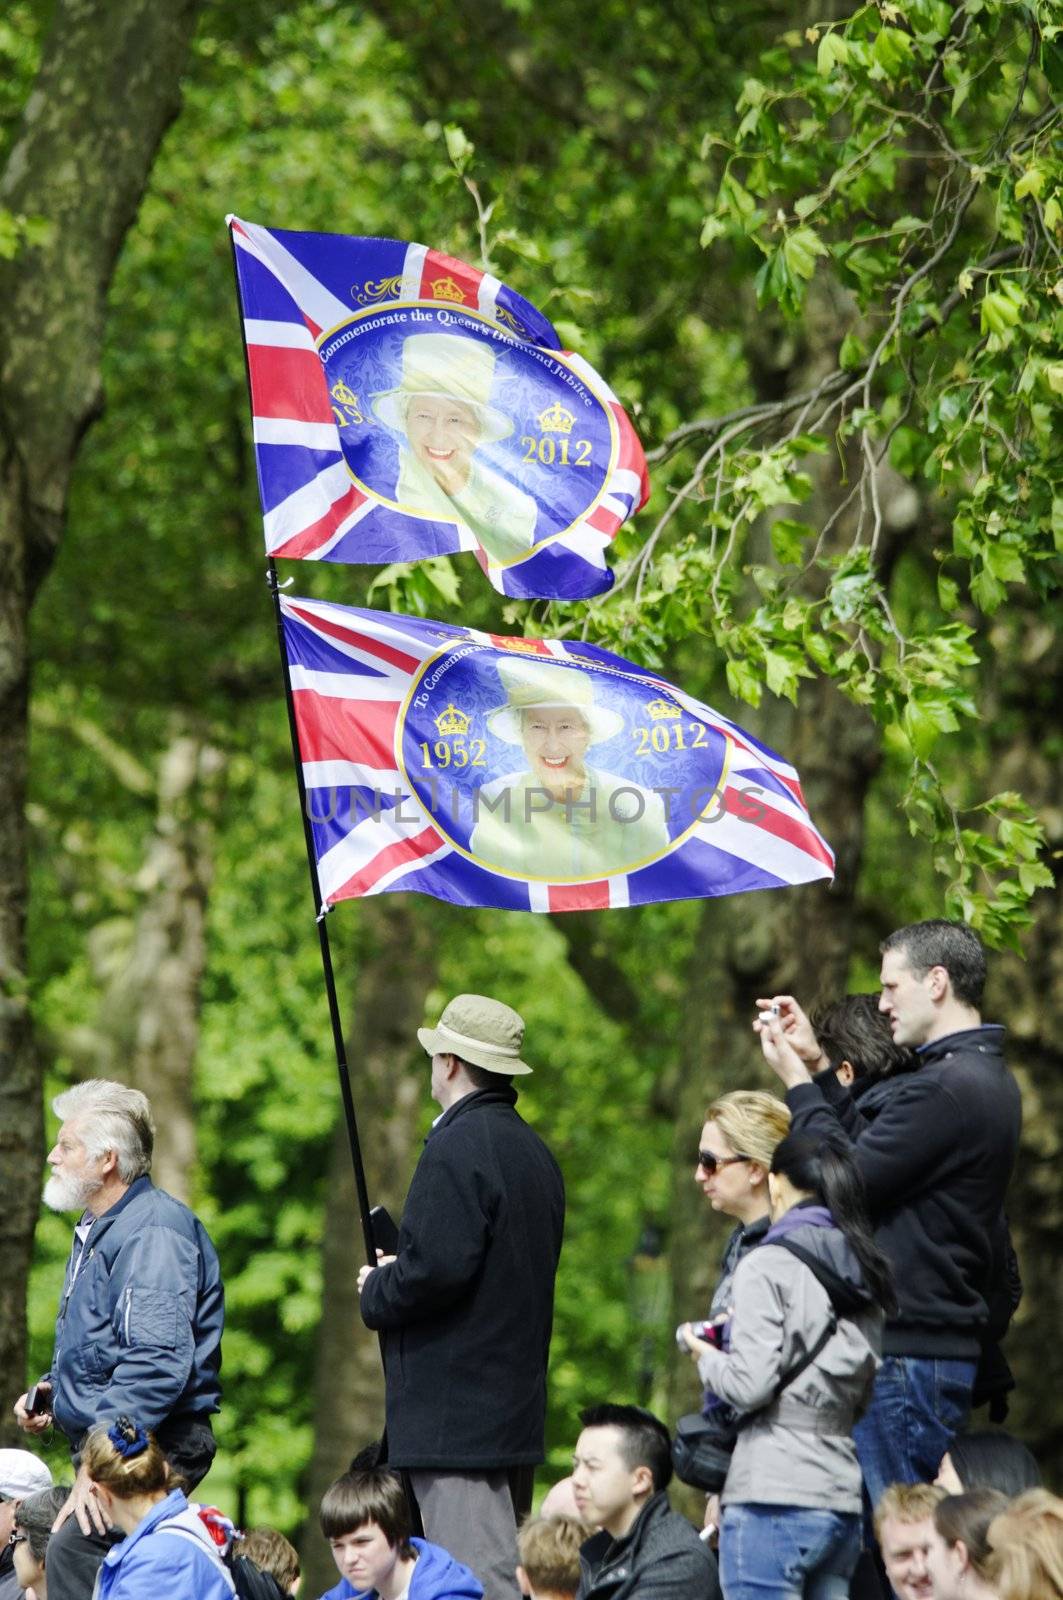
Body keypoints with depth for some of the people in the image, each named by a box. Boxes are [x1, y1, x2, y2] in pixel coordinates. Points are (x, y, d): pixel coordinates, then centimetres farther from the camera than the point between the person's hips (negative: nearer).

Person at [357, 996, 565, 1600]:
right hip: (516, 1408, 10)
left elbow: (438, 1267, -24)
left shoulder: (458, 1147, -15)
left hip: (457, 1412, -10)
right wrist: (398, 1275, 19)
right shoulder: (533, 1151, 15)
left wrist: (377, 1293, -4)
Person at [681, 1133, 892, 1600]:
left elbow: (749, 1385, -12)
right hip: (843, 1496, 7)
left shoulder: (768, 1266, -6)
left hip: (773, 1498, -7)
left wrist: (705, 1356, 6)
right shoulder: (864, 1275, 15)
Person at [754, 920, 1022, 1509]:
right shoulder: (989, 1078, 16)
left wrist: (797, 1082, -4)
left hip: (908, 1351, -10)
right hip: (947, 1344, 10)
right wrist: (818, 1065, 17)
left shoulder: (947, 1087, -18)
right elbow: (873, 1151, 17)